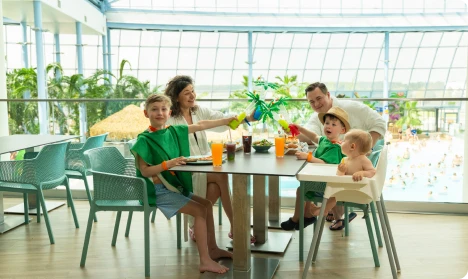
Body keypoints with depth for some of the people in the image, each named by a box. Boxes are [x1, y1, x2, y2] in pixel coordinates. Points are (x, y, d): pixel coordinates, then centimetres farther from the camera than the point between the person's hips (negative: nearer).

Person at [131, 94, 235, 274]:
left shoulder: (174, 131, 4)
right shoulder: (144, 140, -14)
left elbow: (200, 125, 11)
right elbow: (145, 171, -19)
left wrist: (226, 121, 13)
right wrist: (168, 164, -31)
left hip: (176, 186, 8)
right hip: (159, 191, -8)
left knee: (207, 204, 12)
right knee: (200, 210, -16)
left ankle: (212, 249, 22)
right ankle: (204, 261, -12)